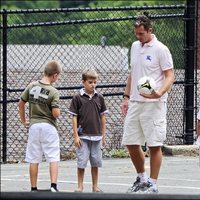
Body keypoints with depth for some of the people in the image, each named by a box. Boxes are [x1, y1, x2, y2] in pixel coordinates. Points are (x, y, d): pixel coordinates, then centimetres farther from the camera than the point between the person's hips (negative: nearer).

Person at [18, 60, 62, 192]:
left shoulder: (32, 86, 1)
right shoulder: (53, 92, -13)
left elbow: (21, 104, 9)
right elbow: (56, 114, -17)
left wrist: (23, 121, 21)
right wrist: (58, 112, 7)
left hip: (34, 126, 4)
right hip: (49, 127, -4)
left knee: (34, 159, 8)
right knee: (53, 158, 0)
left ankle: (34, 189, 13)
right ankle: (53, 186, -12)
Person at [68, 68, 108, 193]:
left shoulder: (99, 98, 5)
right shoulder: (78, 98, -4)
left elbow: (102, 117, 11)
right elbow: (74, 117, -2)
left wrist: (103, 135, 10)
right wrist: (76, 136, -7)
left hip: (96, 136, 3)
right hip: (83, 136, -3)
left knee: (95, 162, 7)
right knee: (82, 161, -3)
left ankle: (95, 186, 16)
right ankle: (80, 186, 7)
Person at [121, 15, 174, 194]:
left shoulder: (160, 49, -8)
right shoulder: (135, 47, 13)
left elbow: (170, 75, -10)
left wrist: (160, 92, -27)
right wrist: (126, 97, 18)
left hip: (154, 104, -7)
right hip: (135, 104, 7)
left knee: (154, 145, -4)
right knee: (130, 143, 7)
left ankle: (152, 184, 4)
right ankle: (142, 178, 24)